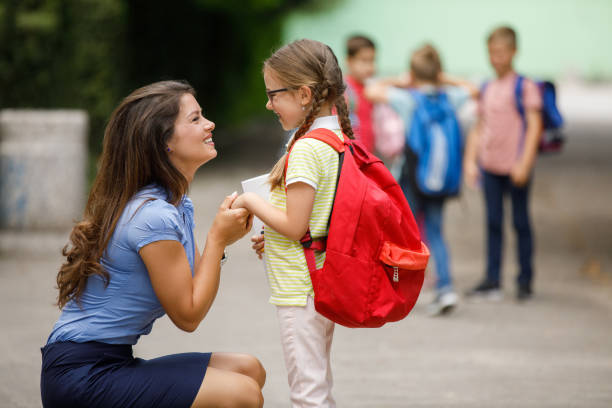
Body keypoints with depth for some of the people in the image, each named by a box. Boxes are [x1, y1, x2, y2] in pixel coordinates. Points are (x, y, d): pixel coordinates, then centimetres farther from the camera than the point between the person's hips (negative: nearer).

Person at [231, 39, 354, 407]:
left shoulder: (306, 149, -20)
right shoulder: (339, 140, 9)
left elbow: (294, 225, -21)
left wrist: (252, 202, -8)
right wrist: (273, 237, 13)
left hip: (301, 289, -10)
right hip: (325, 284, 10)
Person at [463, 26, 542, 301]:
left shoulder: (525, 87, -5)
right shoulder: (487, 89, 11)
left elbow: (534, 125, -10)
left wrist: (524, 163, -16)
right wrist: (470, 161, 9)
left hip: (516, 167, -5)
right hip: (490, 165, 5)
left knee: (520, 222, 2)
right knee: (493, 222, 7)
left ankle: (525, 280, 11)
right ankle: (492, 280, 11)